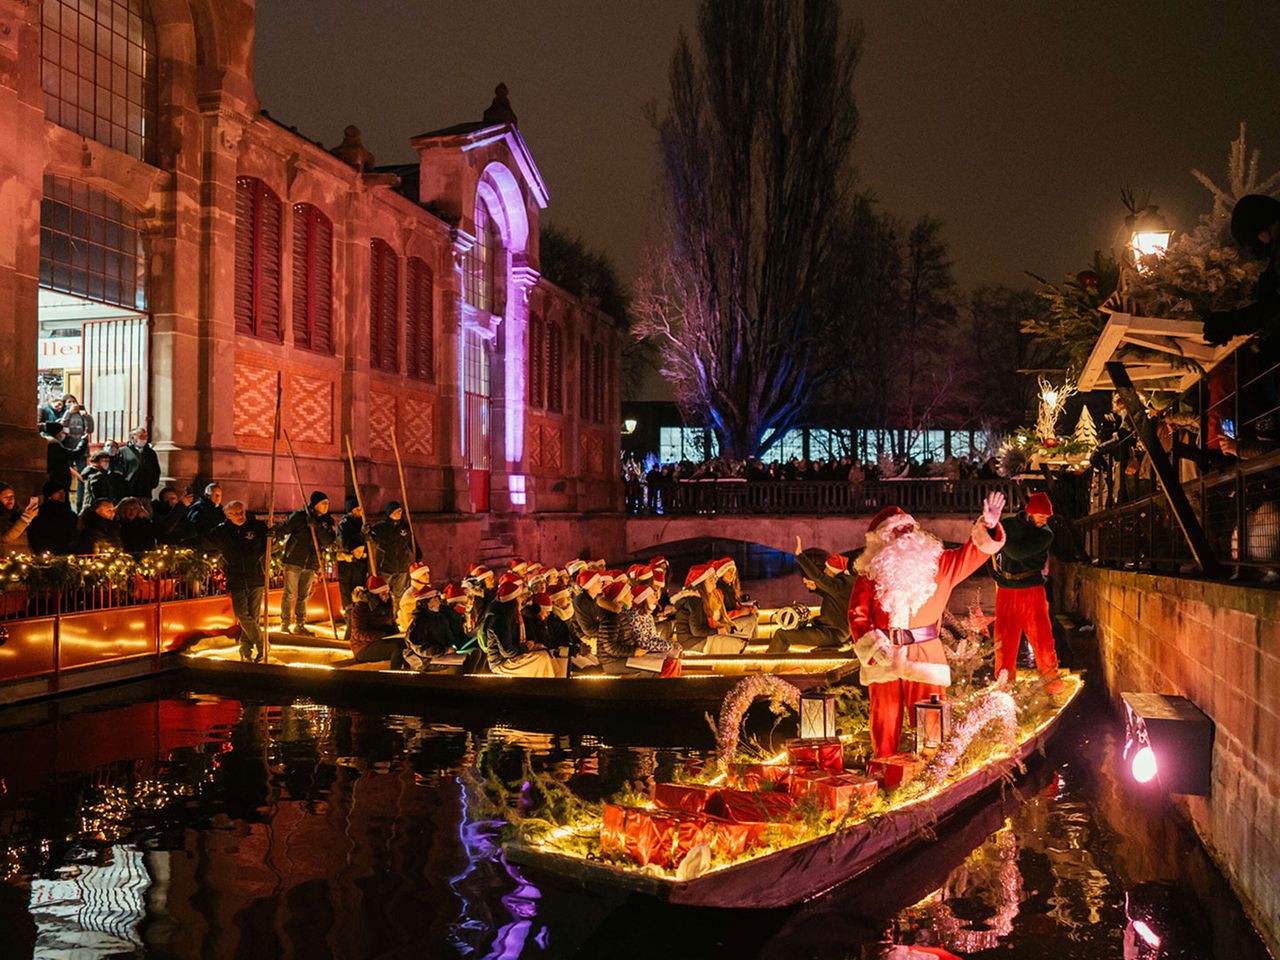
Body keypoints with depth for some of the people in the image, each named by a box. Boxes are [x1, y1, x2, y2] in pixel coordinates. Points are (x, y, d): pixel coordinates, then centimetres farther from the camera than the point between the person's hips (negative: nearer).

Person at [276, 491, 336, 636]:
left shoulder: (327, 521, 5)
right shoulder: (299, 516, -6)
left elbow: (328, 540, -9)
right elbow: (282, 530, -7)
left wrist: (316, 525, -20)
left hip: (311, 564, 4)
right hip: (293, 560, -4)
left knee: (303, 596, 11)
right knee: (289, 594, 0)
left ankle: (299, 626, 18)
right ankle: (284, 624, 8)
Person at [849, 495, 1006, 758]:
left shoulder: (934, 563, 7)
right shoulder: (870, 572, 0)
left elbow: (970, 553, 8)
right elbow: (858, 614, -2)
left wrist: (988, 525, -8)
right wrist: (874, 645, -16)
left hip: (925, 655, 1)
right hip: (883, 656, -1)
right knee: (885, 718, 8)